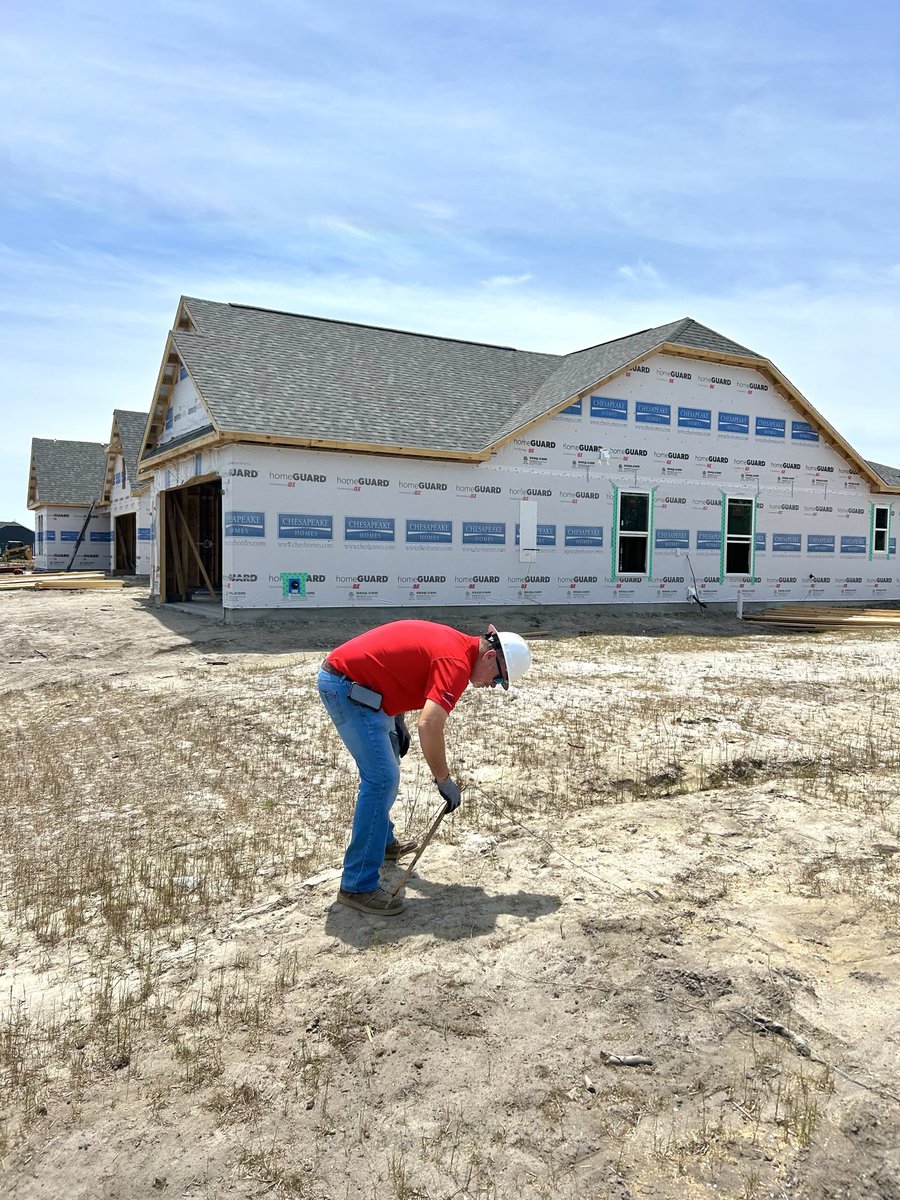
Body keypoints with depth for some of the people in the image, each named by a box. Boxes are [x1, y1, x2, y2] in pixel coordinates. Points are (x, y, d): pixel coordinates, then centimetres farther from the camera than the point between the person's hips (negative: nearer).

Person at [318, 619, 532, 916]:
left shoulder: (452, 642, 12)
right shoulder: (457, 661, -17)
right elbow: (429, 725, -29)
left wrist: (398, 723, 19)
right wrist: (444, 780, -18)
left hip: (340, 676, 11)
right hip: (346, 686, -11)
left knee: (383, 769, 24)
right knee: (382, 779, -12)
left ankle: (382, 842, 42)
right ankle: (357, 886, -8)